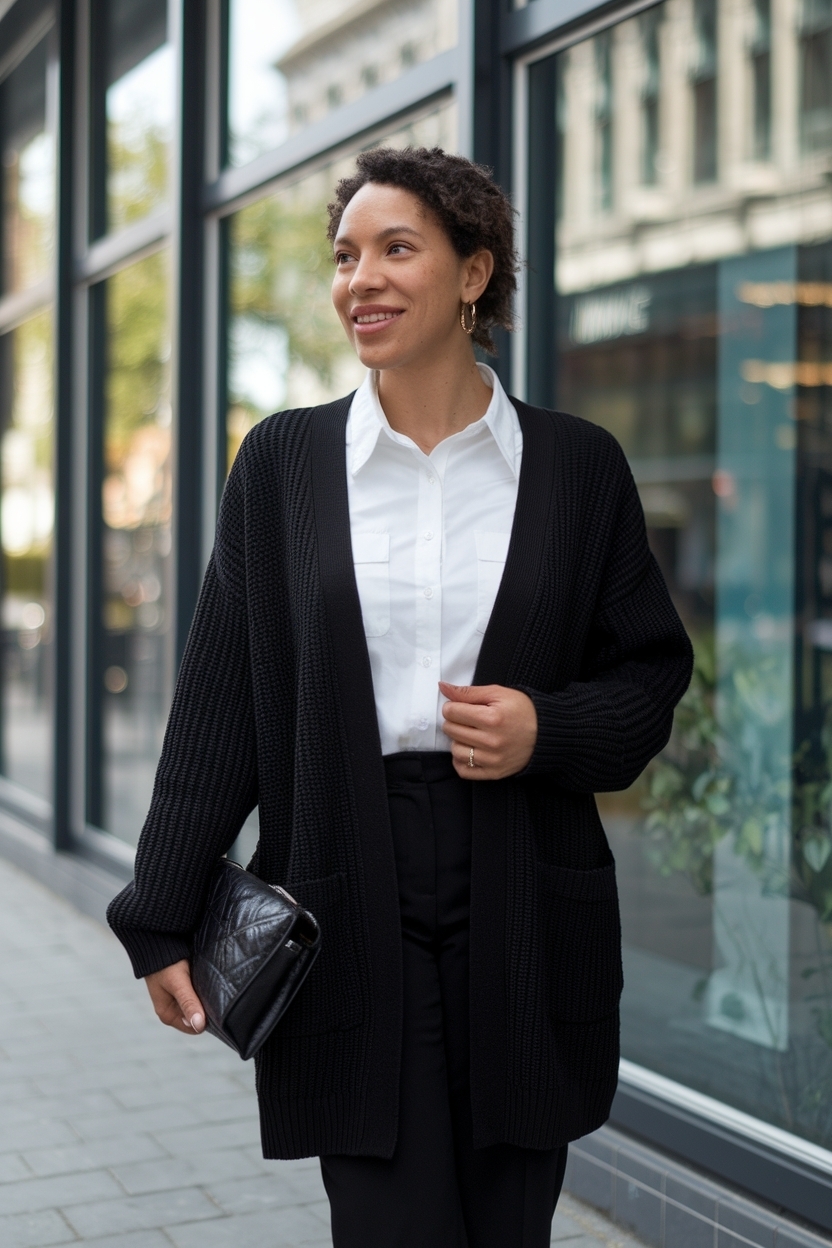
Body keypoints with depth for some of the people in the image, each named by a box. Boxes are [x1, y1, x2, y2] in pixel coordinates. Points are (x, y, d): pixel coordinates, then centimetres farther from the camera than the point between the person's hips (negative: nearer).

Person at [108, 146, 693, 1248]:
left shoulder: (576, 464, 4)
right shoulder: (282, 461, 4)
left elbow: (654, 672, 10)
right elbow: (220, 702, 4)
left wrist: (548, 730, -12)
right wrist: (164, 920, 1)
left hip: (527, 920, 1)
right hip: (348, 911, 0)